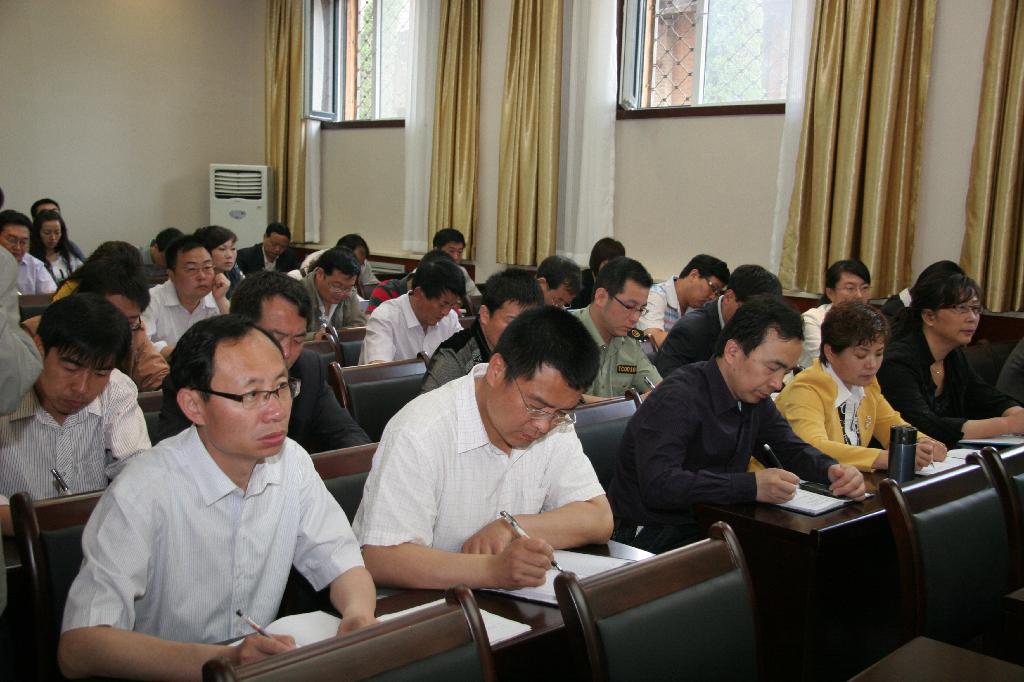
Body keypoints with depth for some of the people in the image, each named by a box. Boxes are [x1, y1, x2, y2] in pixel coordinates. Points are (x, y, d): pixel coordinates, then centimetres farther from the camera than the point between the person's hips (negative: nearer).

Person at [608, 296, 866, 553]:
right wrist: (751, 486, -37)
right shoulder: (678, 398, -22)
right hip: (652, 537, -8)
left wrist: (832, 470, -7)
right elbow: (658, 485, -33)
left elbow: (793, 449, 15)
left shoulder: (754, 395, 5)